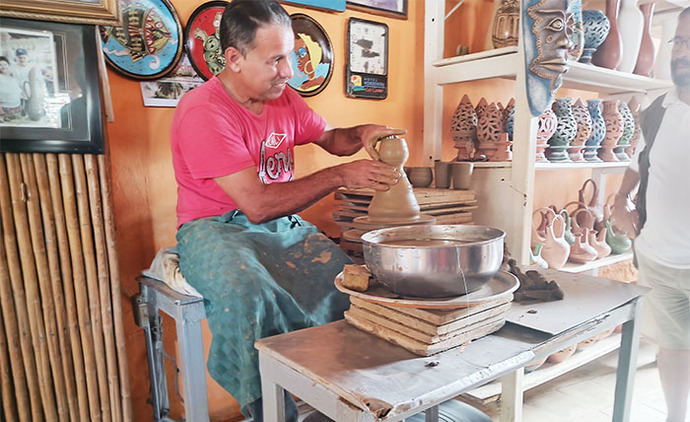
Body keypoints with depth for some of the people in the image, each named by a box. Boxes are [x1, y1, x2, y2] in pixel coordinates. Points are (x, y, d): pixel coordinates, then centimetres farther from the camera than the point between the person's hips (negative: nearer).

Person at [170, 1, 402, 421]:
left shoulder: (284, 98, 5)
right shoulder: (202, 111, -17)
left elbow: (329, 137, 20)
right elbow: (257, 204, -23)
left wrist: (361, 134, -4)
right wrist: (341, 176, -22)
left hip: (283, 227, 6)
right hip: (216, 229, -6)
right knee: (249, 292, -37)